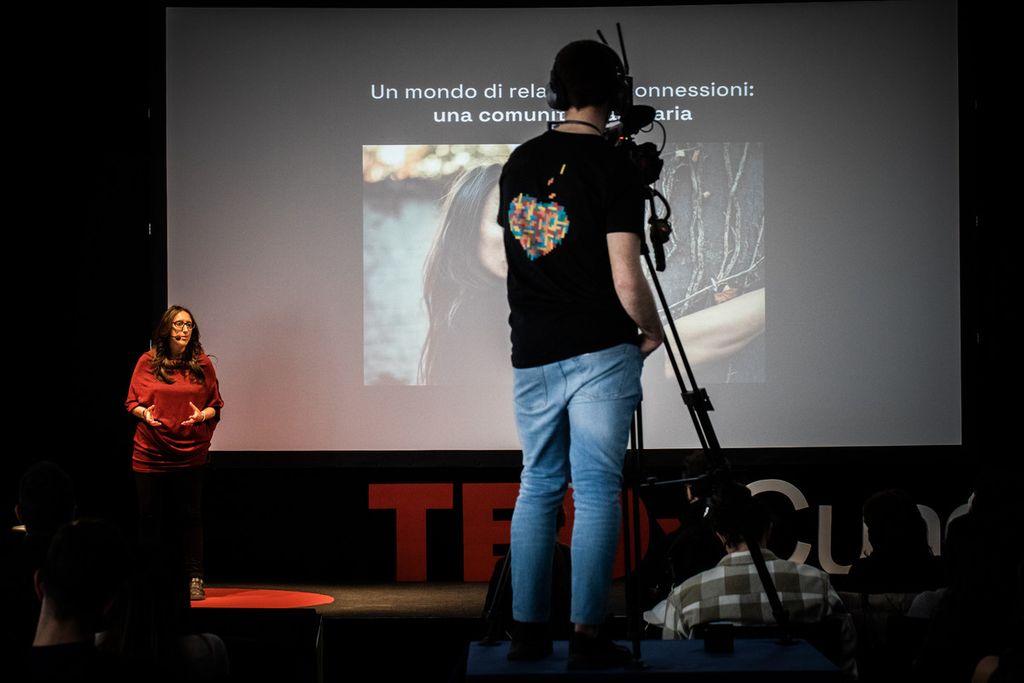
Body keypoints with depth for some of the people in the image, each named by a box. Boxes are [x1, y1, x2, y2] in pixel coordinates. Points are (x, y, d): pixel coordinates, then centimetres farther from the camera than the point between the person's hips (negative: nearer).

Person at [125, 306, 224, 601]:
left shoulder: (202, 364, 4)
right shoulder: (147, 362, 2)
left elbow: (216, 407, 7)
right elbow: (132, 402, 7)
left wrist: (202, 415, -14)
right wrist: (143, 413, -14)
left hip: (189, 453, 0)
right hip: (150, 452, 0)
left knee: (188, 516, 0)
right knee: (150, 515, 5)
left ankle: (195, 579, 6)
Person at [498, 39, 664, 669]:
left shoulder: (518, 163, 7)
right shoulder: (615, 169, -11)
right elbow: (626, 284, -14)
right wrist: (652, 329, 4)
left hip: (531, 353, 5)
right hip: (600, 354, -5)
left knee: (538, 486, 12)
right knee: (597, 490, -3)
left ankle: (528, 630, 11)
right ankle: (587, 635, -5)